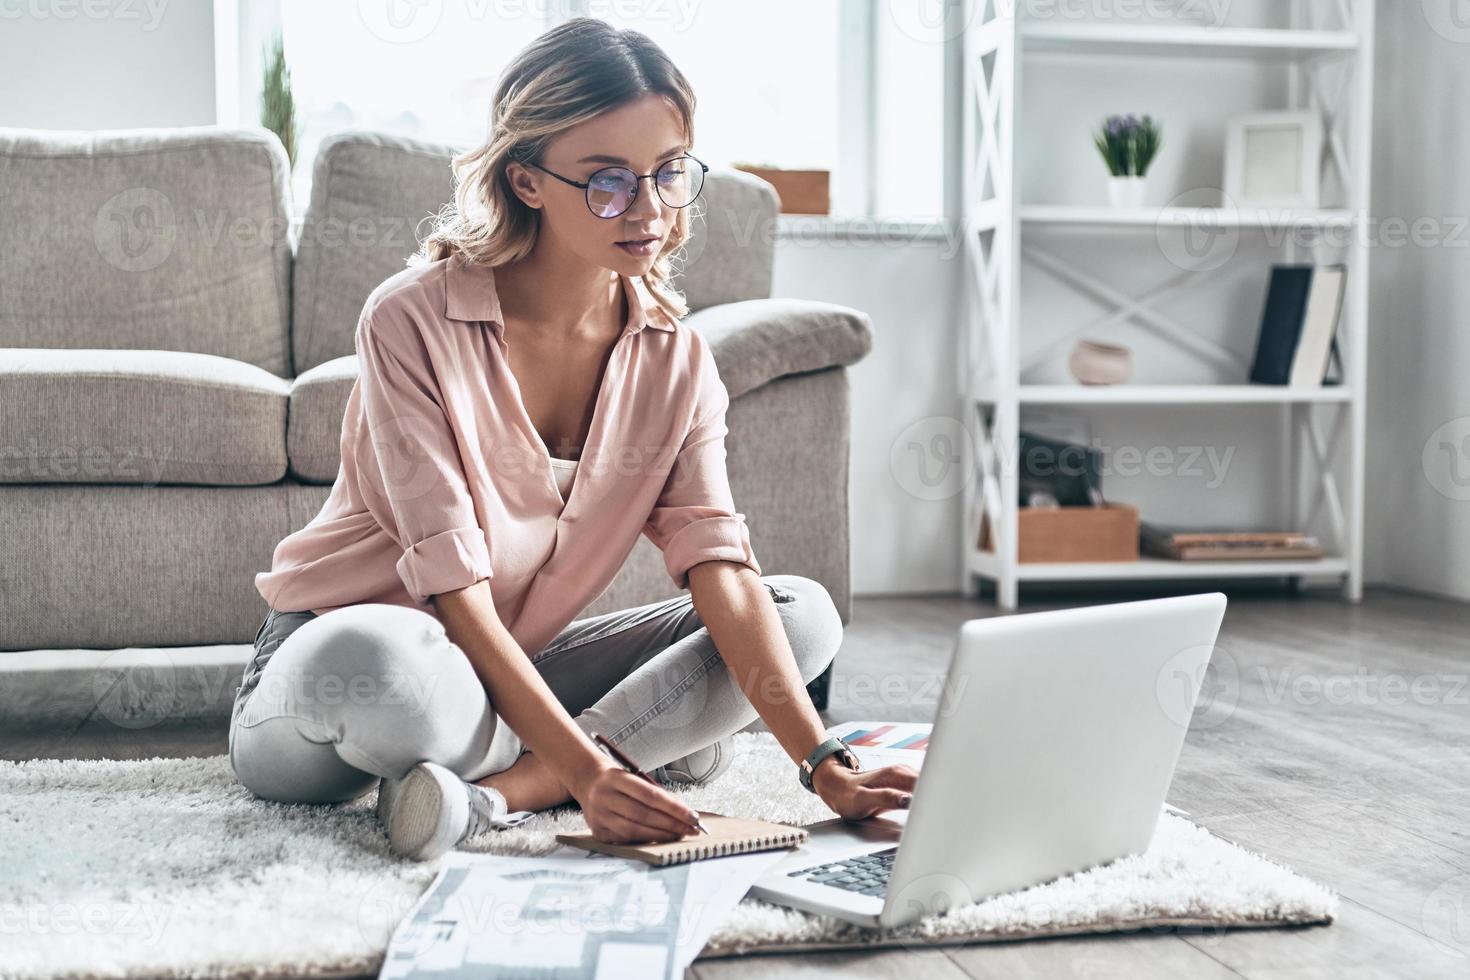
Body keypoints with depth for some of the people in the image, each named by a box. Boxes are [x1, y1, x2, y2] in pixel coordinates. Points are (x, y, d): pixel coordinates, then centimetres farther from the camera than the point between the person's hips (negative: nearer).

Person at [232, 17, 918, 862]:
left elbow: (721, 569, -12)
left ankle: (506, 786, -23)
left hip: (512, 667, 6)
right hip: (335, 661, -6)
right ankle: (652, 749, -16)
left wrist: (826, 767, -24)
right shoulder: (414, 322, -21)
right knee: (380, 663, -43)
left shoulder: (674, 354, -5)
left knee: (806, 613, -9)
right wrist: (587, 773, -33)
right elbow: (457, 594, -25)